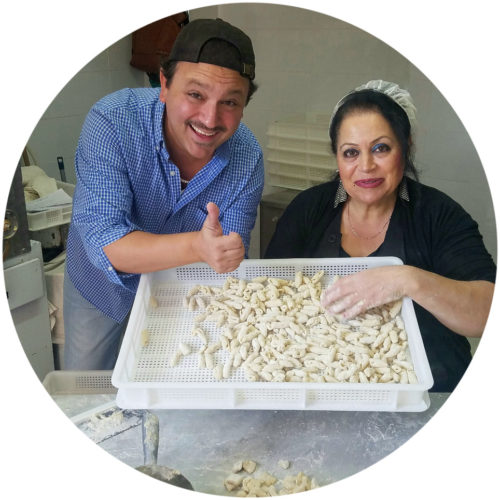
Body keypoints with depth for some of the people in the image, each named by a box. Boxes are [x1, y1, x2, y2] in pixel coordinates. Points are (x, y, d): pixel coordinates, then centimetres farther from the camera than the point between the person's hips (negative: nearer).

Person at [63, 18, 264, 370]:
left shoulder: (247, 158, -23)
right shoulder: (113, 121, -33)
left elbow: (231, 259, -19)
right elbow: (102, 242, -40)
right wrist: (195, 247, -55)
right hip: (103, 287, -1)